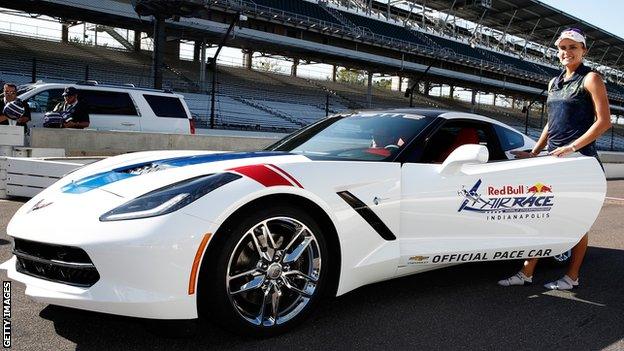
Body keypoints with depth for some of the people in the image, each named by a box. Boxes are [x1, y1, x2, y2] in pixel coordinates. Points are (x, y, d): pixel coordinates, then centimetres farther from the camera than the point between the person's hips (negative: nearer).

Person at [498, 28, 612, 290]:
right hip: (554, 157, 7)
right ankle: (527, 273, 7)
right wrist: (535, 152, 13)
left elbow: (604, 121, -10)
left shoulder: (590, 79, -2)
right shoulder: (554, 82, 18)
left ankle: (572, 277, 11)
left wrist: (572, 147, -17)